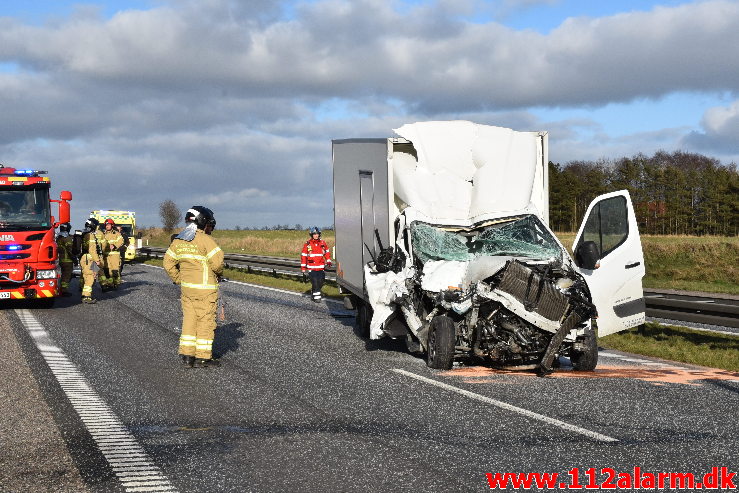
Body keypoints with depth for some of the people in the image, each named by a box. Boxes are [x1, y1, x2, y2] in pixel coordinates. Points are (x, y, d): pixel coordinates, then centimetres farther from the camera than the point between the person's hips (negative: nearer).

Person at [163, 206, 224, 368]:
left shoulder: (178, 241, 7)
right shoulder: (205, 240, -15)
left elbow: (168, 262, 10)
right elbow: (217, 262, -19)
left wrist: (178, 280, 15)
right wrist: (218, 273, 2)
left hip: (186, 287, 6)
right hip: (205, 288, -6)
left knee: (189, 319, 13)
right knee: (206, 322, 2)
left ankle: (186, 355, 12)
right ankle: (202, 357, 5)